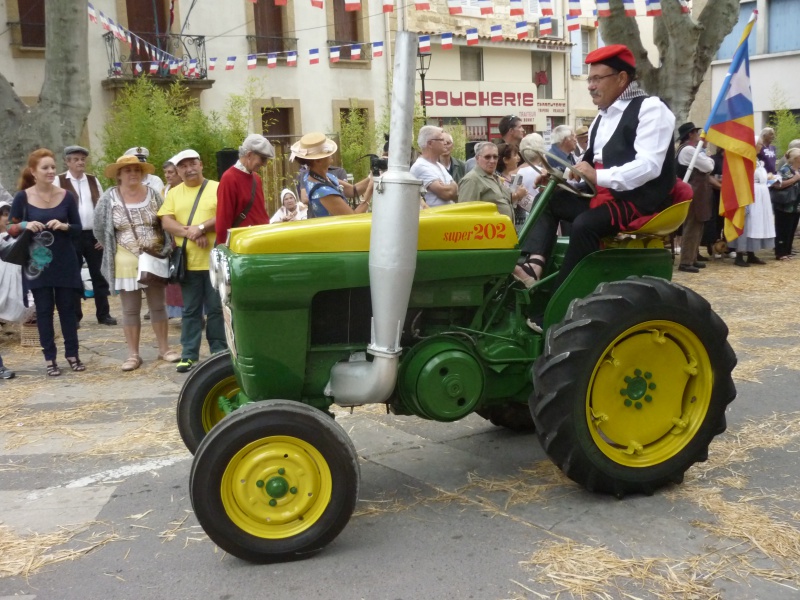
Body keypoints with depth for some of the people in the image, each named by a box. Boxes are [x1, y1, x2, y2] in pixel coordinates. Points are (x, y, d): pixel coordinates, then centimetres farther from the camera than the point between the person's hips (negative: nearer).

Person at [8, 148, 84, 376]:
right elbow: (11, 229, 1)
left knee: (67, 307, 7)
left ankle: (72, 354, 18)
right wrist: (25, 225, -19)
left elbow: (78, 229, 3)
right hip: (37, 263, -1)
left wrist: (64, 226, -17)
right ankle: (50, 359, 11)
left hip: (65, 262, 1)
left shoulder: (66, 196, 0)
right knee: (44, 310, 4)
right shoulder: (22, 197, -3)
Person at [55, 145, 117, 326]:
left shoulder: (93, 180, 10)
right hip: (71, 236, -3)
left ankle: (103, 314, 15)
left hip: (94, 234, 3)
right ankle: (74, 316, 14)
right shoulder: (59, 181, -1)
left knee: (99, 275, 7)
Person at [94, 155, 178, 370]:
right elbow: (99, 229, 2)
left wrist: (165, 249, 0)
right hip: (126, 262, -1)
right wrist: (113, 250, 4)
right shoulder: (109, 198, -4)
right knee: (130, 310, 4)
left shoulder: (153, 194, 2)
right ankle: (133, 354, 11)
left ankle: (164, 349, 19)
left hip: (154, 259, 1)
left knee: (157, 306, 9)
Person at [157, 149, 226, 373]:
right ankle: (189, 355, 13)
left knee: (216, 308, 4)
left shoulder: (217, 188, 3)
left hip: (214, 259, -2)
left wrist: (202, 227, -18)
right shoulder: (174, 193, 12)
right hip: (187, 261, 2)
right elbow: (166, 221, 1)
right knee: (190, 310, 8)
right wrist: (190, 233, -14)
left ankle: (219, 352, 14)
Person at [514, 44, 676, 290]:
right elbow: (590, 166, 22)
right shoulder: (602, 118, 18)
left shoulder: (650, 108, -9)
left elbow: (649, 166, -22)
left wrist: (599, 177, -28)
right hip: (604, 196, 9)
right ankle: (535, 263, -20)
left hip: (640, 201, -9)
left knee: (585, 224, -32)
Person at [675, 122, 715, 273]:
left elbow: (702, 168, 21)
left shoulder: (690, 149, 17)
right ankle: (686, 262, -7)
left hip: (696, 192, 11)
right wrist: (709, 158, 3)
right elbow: (708, 167, -16)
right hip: (694, 193, -11)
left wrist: (705, 159, 3)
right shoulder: (688, 150, -17)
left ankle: (692, 258, 21)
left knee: (697, 226, 15)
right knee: (692, 227, -9)